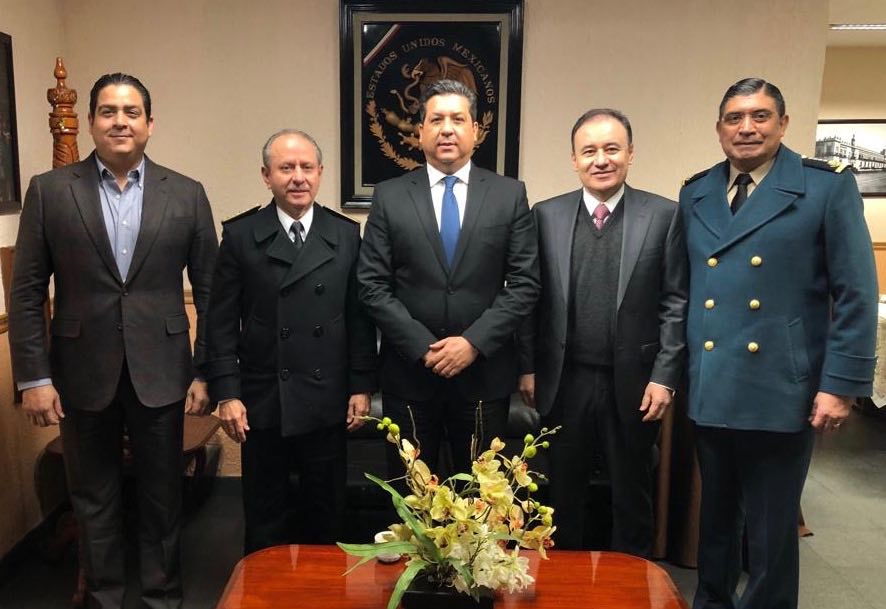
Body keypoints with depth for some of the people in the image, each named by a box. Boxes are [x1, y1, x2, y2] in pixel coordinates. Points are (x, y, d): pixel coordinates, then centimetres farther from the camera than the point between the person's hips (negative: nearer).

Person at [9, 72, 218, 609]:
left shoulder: (186, 195, 1)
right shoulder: (50, 191, 0)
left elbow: (211, 292, 1)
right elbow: (27, 292, 0)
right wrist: (34, 377, -5)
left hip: (160, 374, 0)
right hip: (83, 374, 0)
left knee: (164, 497, 11)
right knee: (94, 500, 14)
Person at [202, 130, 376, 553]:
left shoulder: (346, 234, 3)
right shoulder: (240, 235, -2)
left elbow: (359, 316, 4)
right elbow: (221, 322, -2)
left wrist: (362, 387, 1)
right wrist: (226, 393, -7)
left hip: (327, 402, 1)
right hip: (263, 402, -1)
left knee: (326, 512, 15)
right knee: (264, 518, 13)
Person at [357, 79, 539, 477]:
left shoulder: (510, 195, 2)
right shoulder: (389, 197, 2)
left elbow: (524, 282, -2)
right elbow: (372, 285, -3)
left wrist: (474, 342, -12)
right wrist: (422, 347, -11)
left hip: (485, 373, 0)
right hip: (409, 373, 0)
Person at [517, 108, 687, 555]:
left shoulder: (663, 215, -2)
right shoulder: (546, 215, 2)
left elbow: (675, 303, -3)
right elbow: (532, 297, 3)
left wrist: (664, 376, -7)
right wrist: (527, 368, 2)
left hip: (633, 383, -1)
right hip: (564, 382, 1)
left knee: (632, 496, 15)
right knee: (563, 495, 16)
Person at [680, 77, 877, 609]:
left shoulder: (829, 188, -3)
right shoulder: (695, 194, 9)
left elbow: (856, 295, -5)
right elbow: (682, 289, 10)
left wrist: (841, 383, -10)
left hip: (781, 392, -3)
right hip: (709, 390, 4)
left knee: (771, 533, 9)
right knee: (715, 520, 18)